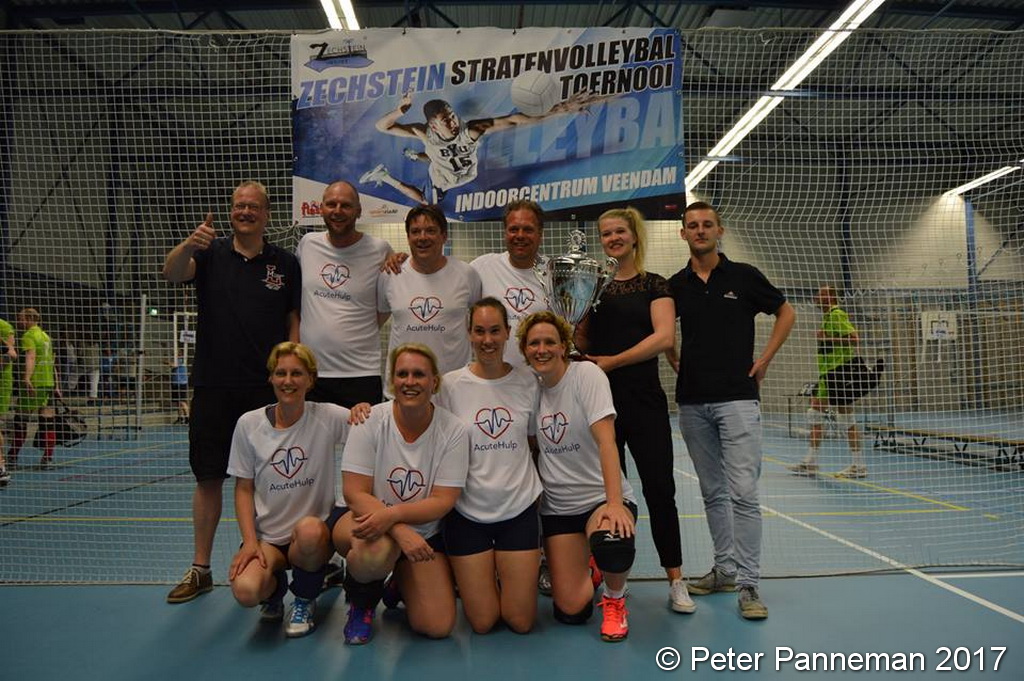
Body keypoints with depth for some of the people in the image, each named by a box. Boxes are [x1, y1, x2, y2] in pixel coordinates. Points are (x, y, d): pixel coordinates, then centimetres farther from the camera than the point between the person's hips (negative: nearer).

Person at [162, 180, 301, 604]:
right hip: (213, 386, 1)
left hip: (266, 388, 0)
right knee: (208, 477, 7)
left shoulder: (285, 263, 4)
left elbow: (294, 323, 6)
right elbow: (172, 273, -14)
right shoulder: (211, 254, 5)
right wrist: (189, 245, -36)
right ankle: (200, 569, 19)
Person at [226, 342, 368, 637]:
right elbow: (243, 488, 3)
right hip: (267, 535, 1)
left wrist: (364, 409, -29)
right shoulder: (249, 424, -2)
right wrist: (250, 541, -7)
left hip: (315, 529, -1)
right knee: (245, 590, -28)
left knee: (308, 530, -37)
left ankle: (305, 601, -2)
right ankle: (275, 586, 14)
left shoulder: (327, 417, -8)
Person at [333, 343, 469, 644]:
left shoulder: (452, 430, -12)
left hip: (424, 532, 2)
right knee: (377, 551, -38)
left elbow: (443, 501, -14)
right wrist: (400, 531, -29)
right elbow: (354, 493, -15)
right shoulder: (371, 420, -14)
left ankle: (399, 584, 24)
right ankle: (361, 602, 0)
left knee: (437, 627, -11)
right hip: (369, 521, -2)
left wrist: (392, 514, -31)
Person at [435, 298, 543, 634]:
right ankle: (470, 578, 34)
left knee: (520, 622, 4)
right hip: (466, 511, -1)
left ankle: (516, 573, 33)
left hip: (519, 509, 1)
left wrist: (533, 486, 7)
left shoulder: (527, 381, -1)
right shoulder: (451, 384, -6)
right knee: (483, 622, 3)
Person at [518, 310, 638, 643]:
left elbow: (605, 440, -22)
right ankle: (584, 568, 31)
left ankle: (615, 597, -2)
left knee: (612, 544, -38)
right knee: (570, 611, -5)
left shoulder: (586, 373, -12)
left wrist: (614, 503, -31)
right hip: (557, 506, 4)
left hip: (600, 495, -3)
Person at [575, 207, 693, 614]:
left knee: (659, 489, -2)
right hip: (601, 400, 3)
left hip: (644, 400, -2)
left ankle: (675, 581, 10)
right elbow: (582, 344, 8)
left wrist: (613, 361, -13)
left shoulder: (654, 285, 3)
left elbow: (664, 337, -11)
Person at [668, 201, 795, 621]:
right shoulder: (676, 285, 8)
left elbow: (786, 312, 10)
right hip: (692, 401, 4)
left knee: (743, 492, -8)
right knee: (713, 492, 12)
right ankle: (725, 568, 24)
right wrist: (676, 362, 8)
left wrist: (764, 359, 2)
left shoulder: (743, 276, 1)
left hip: (737, 398, -3)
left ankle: (748, 583, 0)